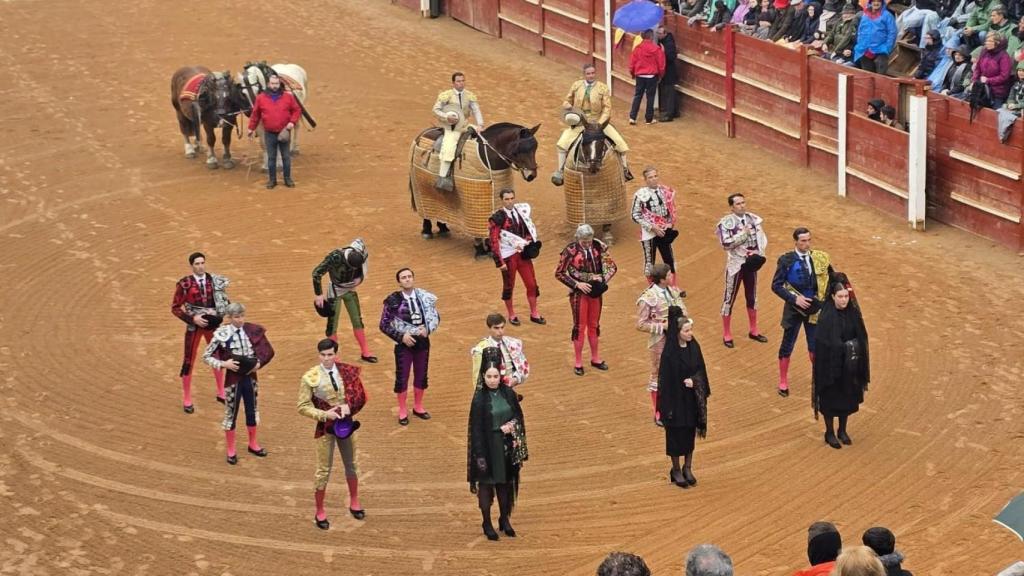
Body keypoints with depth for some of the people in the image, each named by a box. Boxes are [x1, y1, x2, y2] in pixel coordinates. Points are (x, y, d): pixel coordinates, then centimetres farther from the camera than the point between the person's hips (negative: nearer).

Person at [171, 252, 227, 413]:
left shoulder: (214, 280, -3)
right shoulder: (185, 284, -14)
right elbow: (175, 308, -10)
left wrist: (217, 314, -9)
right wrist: (192, 318, -19)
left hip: (212, 323, 4)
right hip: (194, 325, -4)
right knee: (188, 361, 1)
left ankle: (221, 393, 33)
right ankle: (186, 400, 13)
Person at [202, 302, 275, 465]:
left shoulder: (252, 330, -6)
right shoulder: (222, 334, -16)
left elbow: (268, 351, 4)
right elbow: (206, 356, -9)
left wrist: (259, 363, -13)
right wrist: (223, 364, -22)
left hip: (250, 377, 4)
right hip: (233, 378, -4)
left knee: (252, 411, 18)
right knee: (231, 413, 8)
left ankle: (253, 444, 38)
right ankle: (231, 451, 23)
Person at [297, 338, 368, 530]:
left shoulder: (346, 372, -6)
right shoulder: (310, 378, -16)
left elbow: (360, 396, 0)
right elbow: (303, 407, -13)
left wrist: (349, 406, -20)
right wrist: (324, 414, -23)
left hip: (346, 423, 4)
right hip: (325, 427, -4)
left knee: (351, 465, 19)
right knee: (324, 470, 3)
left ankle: (354, 503, 40)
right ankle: (320, 512, 17)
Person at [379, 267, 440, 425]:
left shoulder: (425, 297, -4)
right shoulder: (393, 300, -13)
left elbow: (436, 317, 5)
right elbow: (384, 325, -9)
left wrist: (428, 329, -14)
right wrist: (401, 336, -18)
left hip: (422, 342, 3)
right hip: (404, 343, -3)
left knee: (421, 376, 15)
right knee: (402, 377, 5)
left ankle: (418, 406, 34)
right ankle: (402, 411, 20)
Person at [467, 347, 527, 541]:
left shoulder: (508, 393, -2)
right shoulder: (479, 398, -15)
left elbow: (518, 416, 10)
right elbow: (476, 429, -14)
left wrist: (512, 426, -12)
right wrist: (480, 456, -16)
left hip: (506, 447, 4)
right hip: (488, 448, -4)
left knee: (505, 483, 15)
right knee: (486, 484, 8)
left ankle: (504, 520, 32)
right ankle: (487, 524, 22)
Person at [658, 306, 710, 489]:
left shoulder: (694, 347, -2)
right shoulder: (669, 353, -18)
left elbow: (701, 370, 6)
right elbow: (665, 378, -15)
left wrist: (694, 381, -15)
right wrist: (667, 404, -16)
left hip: (692, 397, 5)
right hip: (676, 398, -5)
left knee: (690, 432, 13)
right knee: (676, 433, 7)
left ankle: (688, 468, 27)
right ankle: (676, 470, 21)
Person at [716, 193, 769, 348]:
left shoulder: (753, 219, 0)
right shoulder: (726, 222, -14)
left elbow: (762, 238, 2)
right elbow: (725, 243, -25)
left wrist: (759, 253, -14)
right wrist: (743, 234, -22)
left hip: (752, 263, 5)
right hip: (736, 264, -5)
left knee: (752, 297, 17)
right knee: (729, 298, 3)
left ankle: (753, 331, 32)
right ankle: (727, 335, 12)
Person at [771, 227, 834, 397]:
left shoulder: (820, 258, -2)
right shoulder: (786, 260, -11)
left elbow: (831, 278, 9)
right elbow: (776, 285, -11)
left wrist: (824, 298, -5)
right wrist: (794, 299, -20)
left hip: (814, 308, 2)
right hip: (794, 309, -2)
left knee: (815, 346, 6)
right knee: (787, 345, 7)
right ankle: (783, 382, 20)